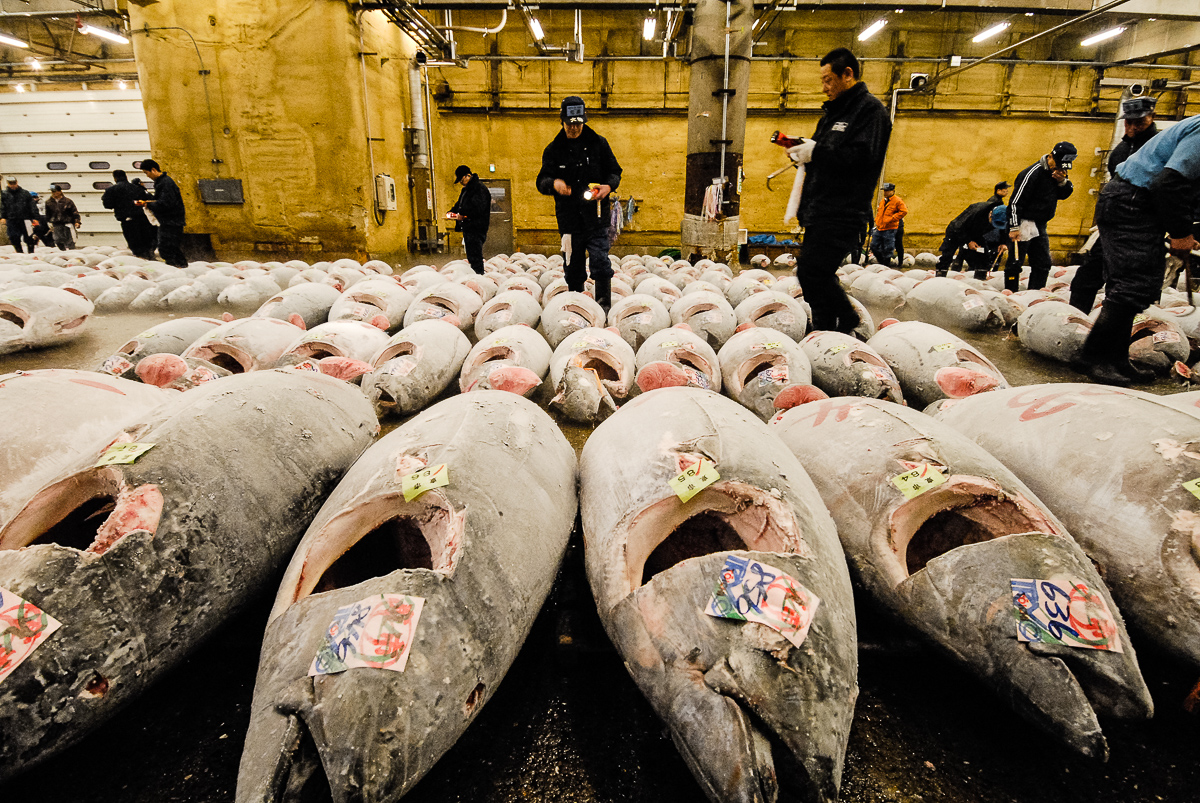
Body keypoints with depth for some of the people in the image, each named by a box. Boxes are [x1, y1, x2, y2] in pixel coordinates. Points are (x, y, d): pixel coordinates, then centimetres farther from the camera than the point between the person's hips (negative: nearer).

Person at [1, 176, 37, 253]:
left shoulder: (25, 193, 5)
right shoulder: (4, 194, 9)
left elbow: (32, 206, 5)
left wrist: (34, 218, -1)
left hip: (25, 220, -2)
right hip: (12, 221, 2)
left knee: (28, 237, 1)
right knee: (14, 238, 0)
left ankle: (31, 252, 11)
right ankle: (19, 252, 9)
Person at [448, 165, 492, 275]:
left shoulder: (479, 188, -11)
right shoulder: (466, 189, 20)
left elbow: (478, 208, -23)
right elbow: (460, 205, 27)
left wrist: (463, 214, -20)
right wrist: (452, 212, 7)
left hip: (476, 228, -10)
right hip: (468, 228, 10)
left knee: (475, 256, -12)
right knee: (471, 257, 14)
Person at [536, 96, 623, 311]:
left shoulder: (598, 143, 7)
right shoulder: (553, 150, 9)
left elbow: (614, 171, 11)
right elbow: (541, 182, 7)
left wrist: (608, 186, -11)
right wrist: (554, 183, -16)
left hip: (596, 215, -2)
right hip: (569, 217, 2)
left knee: (599, 261, -13)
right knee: (574, 266, 8)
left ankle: (604, 303, -5)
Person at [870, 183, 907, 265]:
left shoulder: (897, 201, -7)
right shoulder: (882, 201, 16)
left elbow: (904, 211, -14)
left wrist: (892, 218, -17)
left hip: (890, 229, -8)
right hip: (879, 228, 8)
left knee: (887, 249, -4)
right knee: (874, 246, 7)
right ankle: (881, 262, 22)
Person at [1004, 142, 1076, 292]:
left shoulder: (1058, 172, 7)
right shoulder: (1033, 173, -17)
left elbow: (1066, 194, 11)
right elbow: (1016, 202, -18)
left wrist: (1063, 181, -11)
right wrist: (1014, 227, -21)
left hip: (1040, 226, 9)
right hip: (1024, 224, -8)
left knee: (1043, 263, 9)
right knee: (1015, 262, -7)